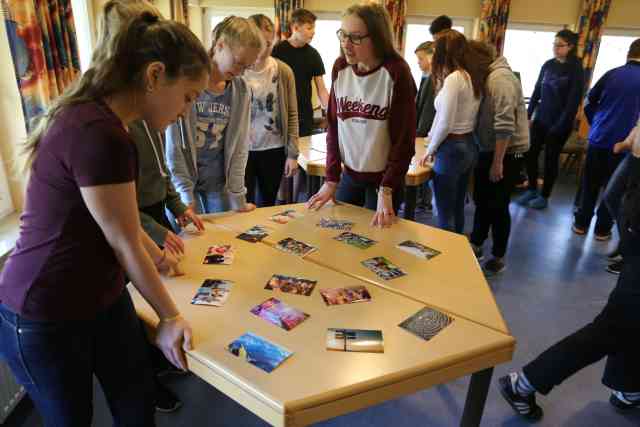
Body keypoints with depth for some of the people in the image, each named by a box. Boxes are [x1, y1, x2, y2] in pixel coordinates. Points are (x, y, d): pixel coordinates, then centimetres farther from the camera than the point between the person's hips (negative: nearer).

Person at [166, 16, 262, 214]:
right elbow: (172, 144, -13)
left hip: (218, 180, 4)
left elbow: (239, 147, -2)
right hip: (182, 177, -3)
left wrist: (238, 198, -4)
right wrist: (186, 195, -13)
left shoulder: (241, 90, -3)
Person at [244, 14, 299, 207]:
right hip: (242, 150, -1)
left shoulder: (283, 71, -1)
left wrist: (292, 153, -2)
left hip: (274, 150, 2)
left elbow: (292, 115, 1)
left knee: (268, 205, 16)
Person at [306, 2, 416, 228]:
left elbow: (404, 139, -15)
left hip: (384, 177, -4)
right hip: (349, 174, 5)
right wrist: (331, 179, -4)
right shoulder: (340, 68, -3)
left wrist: (386, 191, -18)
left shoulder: (396, 72, -17)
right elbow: (333, 127, 0)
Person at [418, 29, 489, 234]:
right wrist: (432, 137, 19)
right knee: (458, 208, 19)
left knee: (445, 213, 3)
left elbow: (445, 124, -19)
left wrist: (430, 150, -4)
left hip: (452, 148, -9)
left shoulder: (453, 79, -17)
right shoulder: (474, 76, 8)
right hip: (469, 146, 9)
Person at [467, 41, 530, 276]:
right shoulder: (486, 77, 9)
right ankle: (475, 244, 35)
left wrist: (498, 162, -26)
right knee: (481, 200, 18)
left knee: (498, 206, 1)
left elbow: (505, 125, -27)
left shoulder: (500, 78, -21)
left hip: (508, 151, -9)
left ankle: (498, 258, 17)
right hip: (489, 149, 9)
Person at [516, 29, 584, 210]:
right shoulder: (548, 65, 5)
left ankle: (544, 196, 17)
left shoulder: (576, 70, -9)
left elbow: (574, 101, -12)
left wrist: (560, 125, -16)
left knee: (550, 159, 4)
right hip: (540, 118, 5)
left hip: (559, 123, -5)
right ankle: (532, 190, 22)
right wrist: (528, 115, 4)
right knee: (530, 154, 4)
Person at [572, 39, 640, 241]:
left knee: (589, 184, 12)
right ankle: (602, 230, 17)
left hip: (598, 139, 1)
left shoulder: (612, 74, 0)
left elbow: (589, 103, 6)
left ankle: (581, 224, 20)